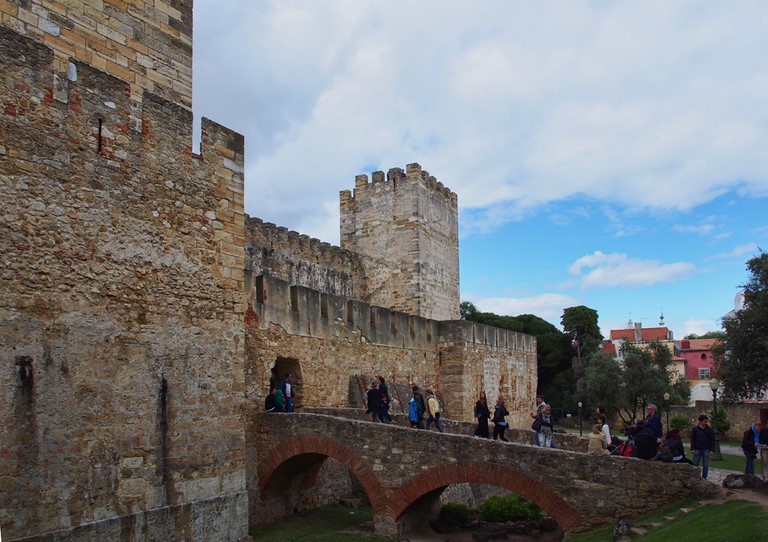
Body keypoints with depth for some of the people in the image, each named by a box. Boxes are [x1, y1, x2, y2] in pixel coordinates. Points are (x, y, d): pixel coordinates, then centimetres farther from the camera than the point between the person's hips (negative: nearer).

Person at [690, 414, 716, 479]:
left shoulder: (710, 429, 1)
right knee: (695, 464, 2)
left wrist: (712, 450, -4)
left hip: (706, 450, 0)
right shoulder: (695, 429, 1)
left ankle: (704, 478, 11)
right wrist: (692, 449, -4)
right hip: (697, 450, 0)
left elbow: (712, 440, 3)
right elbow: (692, 439, 3)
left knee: (705, 466, 3)